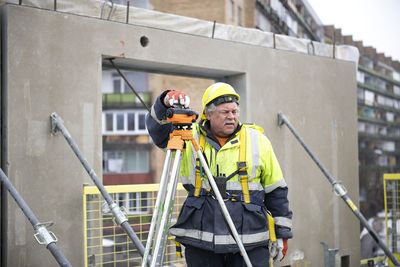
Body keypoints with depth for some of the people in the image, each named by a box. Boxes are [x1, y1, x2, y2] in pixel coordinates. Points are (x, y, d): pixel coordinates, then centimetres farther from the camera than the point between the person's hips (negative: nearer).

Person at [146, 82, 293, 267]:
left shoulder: (257, 140, 7)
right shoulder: (190, 137, 6)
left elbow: (276, 190, 10)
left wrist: (282, 233, 9)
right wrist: (165, 103, -23)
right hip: (200, 241, 0)